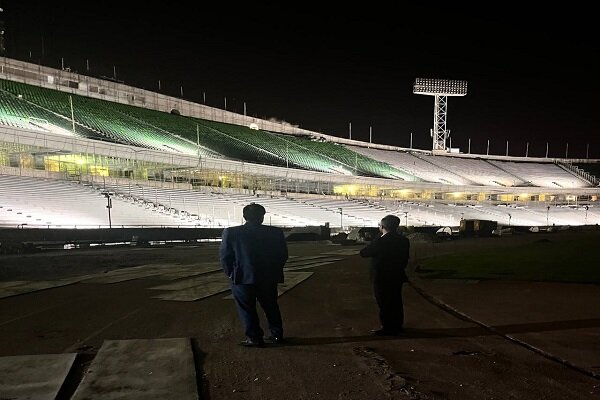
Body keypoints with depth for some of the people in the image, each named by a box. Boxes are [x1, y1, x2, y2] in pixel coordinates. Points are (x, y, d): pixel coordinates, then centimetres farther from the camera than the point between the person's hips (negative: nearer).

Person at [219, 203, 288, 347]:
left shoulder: (230, 233, -8)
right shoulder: (276, 233, -3)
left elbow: (224, 256, -3)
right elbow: (283, 255, 3)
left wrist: (231, 273, 10)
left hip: (242, 278, -2)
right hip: (269, 279, 3)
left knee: (247, 309, 11)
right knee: (271, 307, 19)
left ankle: (254, 338, 14)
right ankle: (277, 334, 27)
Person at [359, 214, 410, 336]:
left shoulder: (379, 242, -21)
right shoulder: (404, 240, 0)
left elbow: (363, 253, -12)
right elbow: (405, 258, 10)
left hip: (382, 278, -7)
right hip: (398, 277, 7)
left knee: (384, 303, 4)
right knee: (396, 302, 16)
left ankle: (388, 329, 10)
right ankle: (397, 327, 27)